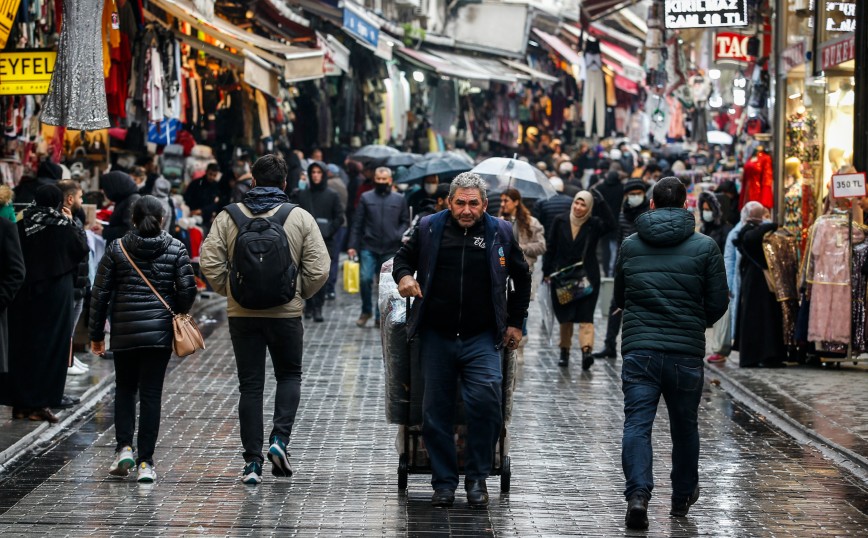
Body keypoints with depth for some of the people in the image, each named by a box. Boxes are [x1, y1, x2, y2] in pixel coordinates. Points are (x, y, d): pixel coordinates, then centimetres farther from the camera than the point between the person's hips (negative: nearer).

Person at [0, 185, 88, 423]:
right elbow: (82, 249, 4)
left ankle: (20, 402, 14)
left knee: (22, 343, 10)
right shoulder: (63, 227, -11)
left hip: (25, 294, 3)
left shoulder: (22, 226, -3)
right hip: (56, 293, -3)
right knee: (50, 344, 4)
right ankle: (39, 403, 2)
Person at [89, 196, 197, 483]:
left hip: (124, 330, 1)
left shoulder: (116, 248, 1)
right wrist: (177, 314, 15)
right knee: (151, 393, 3)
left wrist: (96, 334, 8)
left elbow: (100, 293, 1)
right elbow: (188, 289, -6)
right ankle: (145, 462, 1)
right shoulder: (175, 248, -1)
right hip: (160, 330, 0)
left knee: (125, 389, 18)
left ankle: (124, 448, 2)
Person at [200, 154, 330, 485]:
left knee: (250, 385, 7)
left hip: (242, 313, 1)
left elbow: (210, 263, -5)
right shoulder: (300, 218, -2)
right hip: (286, 312, -1)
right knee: (289, 375, 18)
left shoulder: (228, 217, 0)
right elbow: (318, 269, -6)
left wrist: (229, 290, 9)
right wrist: (300, 294, 9)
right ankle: (280, 438, -2)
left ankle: (252, 461, 5)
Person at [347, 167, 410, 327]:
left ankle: (380, 317, 13)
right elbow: (357, 223, 5)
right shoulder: (366, 198, 6)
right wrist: (352, 245, -1)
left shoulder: (399, 200, 8)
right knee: (365, 279, -11)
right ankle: (366, 311, 9)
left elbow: (405, 222, 9)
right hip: (368, 247, -1)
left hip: (390, 249, 1)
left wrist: (399, 235, -10)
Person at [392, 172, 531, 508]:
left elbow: (521, 278, 15)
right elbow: (404, 256, 17)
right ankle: (444, 482, 17)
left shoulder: (500, 233, 4)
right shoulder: (429, 228, 3)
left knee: (486, 400, -20)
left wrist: (515, 323, 12)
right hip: (437, 336, 2)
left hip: (481, 339, -1)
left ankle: (477, 478, -5)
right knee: (436, 411, 4)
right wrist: (404, 276, -7)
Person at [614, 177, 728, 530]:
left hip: (638, 351, 0)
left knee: (637, 424, -3)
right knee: (684, 426, 15)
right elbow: (717, 303, 2)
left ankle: (638, 494, -21)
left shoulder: (630, 246, 6)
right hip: (686, 353, 0)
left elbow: (620, 299, 17)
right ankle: (682, 496, 29)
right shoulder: (705, 247, -1)